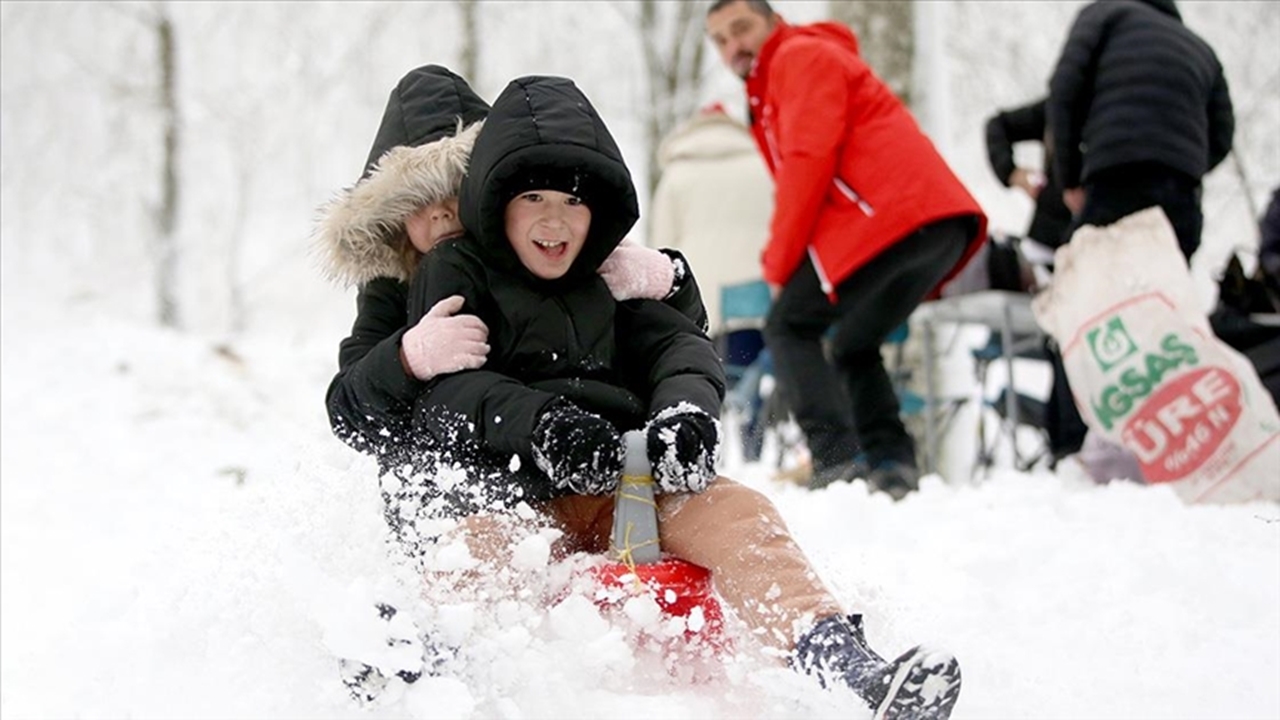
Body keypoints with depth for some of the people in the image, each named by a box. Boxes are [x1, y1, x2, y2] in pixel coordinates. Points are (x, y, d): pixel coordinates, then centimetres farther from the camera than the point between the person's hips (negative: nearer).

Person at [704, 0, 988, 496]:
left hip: (887, 214, -10)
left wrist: (778, 266, -4)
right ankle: (891, 463, 5)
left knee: (789, 328, -3)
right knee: (854, 345, 21)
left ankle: (838, 460, -17)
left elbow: (810, 160, -8)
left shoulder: (801, 56, 4)